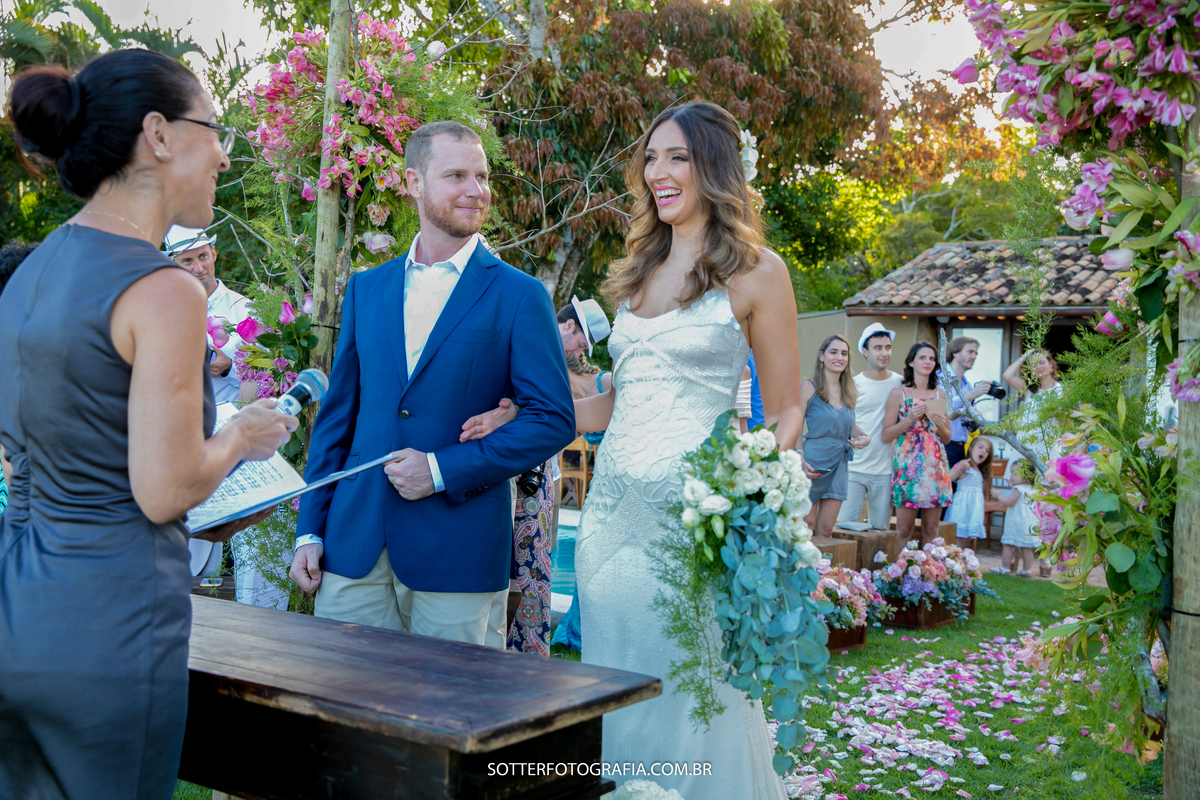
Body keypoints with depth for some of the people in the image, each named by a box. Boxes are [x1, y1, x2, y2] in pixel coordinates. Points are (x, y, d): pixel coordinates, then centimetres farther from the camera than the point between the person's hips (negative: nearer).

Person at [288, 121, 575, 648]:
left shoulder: (519, 297, -2)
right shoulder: (366, 289, 11)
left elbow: (553, 420, -7)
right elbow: (338, 413, 13)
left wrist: (444, 470, -14)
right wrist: (310, 529, 8)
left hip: (455, 552, -3)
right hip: (354, 546, 3)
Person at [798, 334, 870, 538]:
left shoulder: (848, 392, 11)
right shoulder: (809, 387, -6)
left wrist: (864, 437, 0)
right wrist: (800, 462, -22)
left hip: (838, 466, 5)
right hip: (813, 463, -5)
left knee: (826, 529, 6)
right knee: (807, 526, 0)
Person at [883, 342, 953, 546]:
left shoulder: (940, 394, 12)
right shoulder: (898, 393, 2)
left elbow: (947, 438, 16)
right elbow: (886, 435, -3)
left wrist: (940, 424, -4)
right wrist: (910, 418, -13)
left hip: (934, 464, 3)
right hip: (907, 463, -3)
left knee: (931, 529, 4)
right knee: (904, 529, -4)